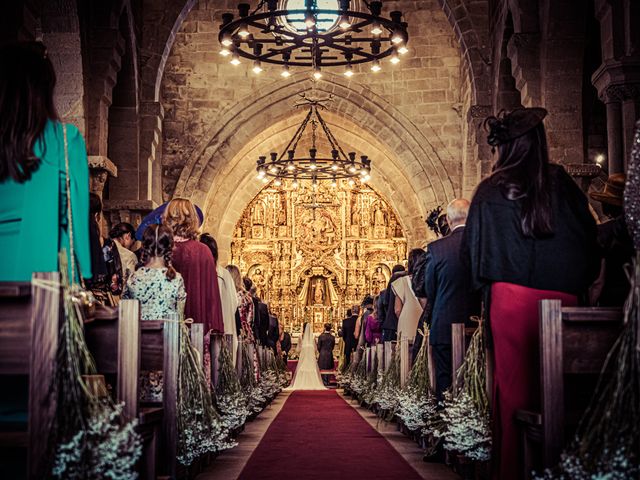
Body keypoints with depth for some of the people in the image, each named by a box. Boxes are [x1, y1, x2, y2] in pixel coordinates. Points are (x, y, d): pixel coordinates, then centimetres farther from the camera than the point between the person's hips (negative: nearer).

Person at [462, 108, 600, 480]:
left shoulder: (490, 191, 4)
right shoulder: (561, 182, 3)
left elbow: (472, 249, 8)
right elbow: (589, 235, 6)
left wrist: (487, 285, 23)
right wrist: (579, 282, 18)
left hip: (511, 297, 0)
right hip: (560, 297, 0)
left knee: (515, 384, 4)